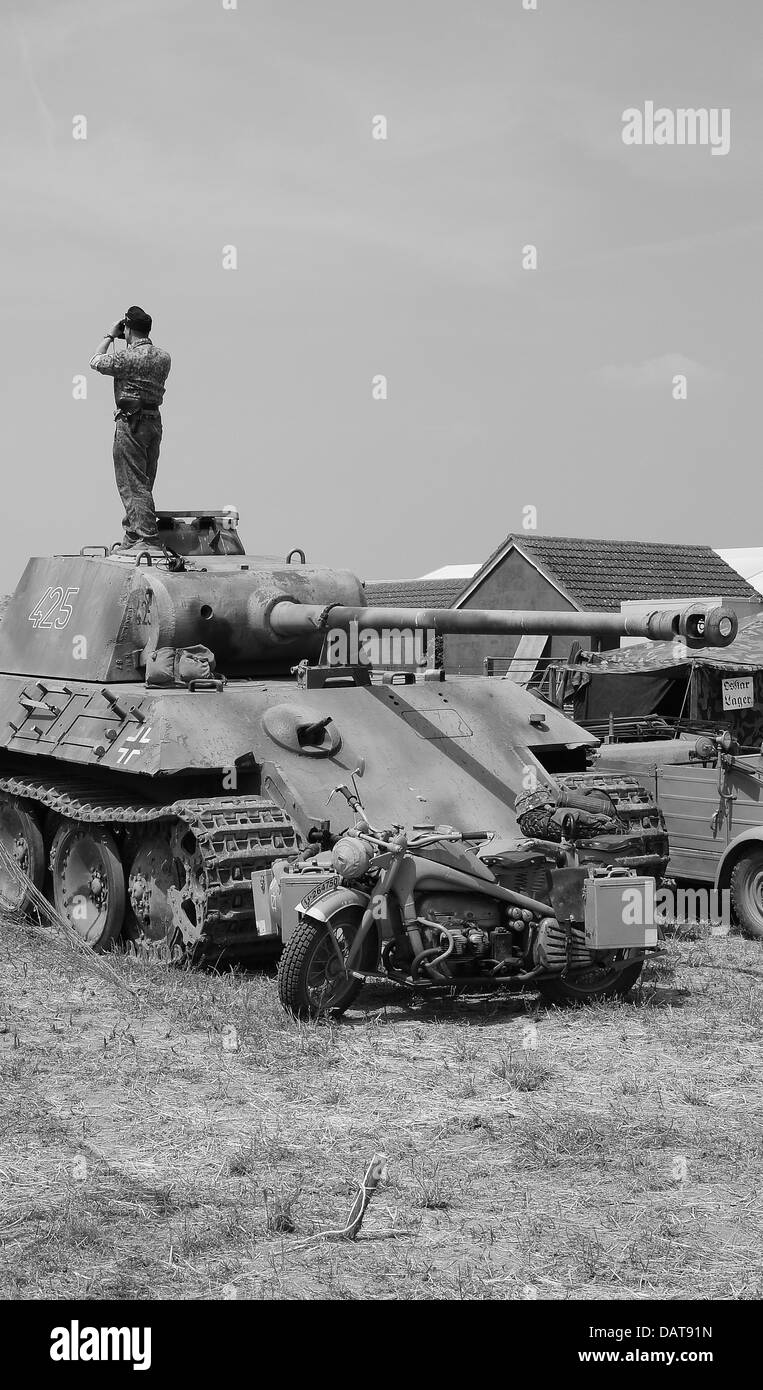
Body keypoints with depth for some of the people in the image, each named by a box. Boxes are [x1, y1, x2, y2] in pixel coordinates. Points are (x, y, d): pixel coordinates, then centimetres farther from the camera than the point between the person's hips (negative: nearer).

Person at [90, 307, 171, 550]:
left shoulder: (127, 357, -16)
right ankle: (133, 536, 21)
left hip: (131, 422, -8)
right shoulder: (163, 357, 4)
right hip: (154, 421, 8)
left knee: (133, 484, -6)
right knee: (143, 482, 14)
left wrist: (109, 335, 7)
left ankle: (147, 538, -12)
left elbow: (95, 361, -3)